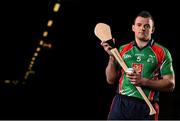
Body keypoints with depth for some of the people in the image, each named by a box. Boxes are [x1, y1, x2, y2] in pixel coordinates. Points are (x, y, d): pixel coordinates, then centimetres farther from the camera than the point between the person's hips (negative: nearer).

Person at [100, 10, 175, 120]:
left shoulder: (162, 52, 4)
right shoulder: (123, 50, 12)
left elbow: (170, 84, -1)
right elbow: (111, 80, 12)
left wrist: (144, 82, -13)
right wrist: (112, 56, -2)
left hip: (146, 107, -2)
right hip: (121, 103, 2)